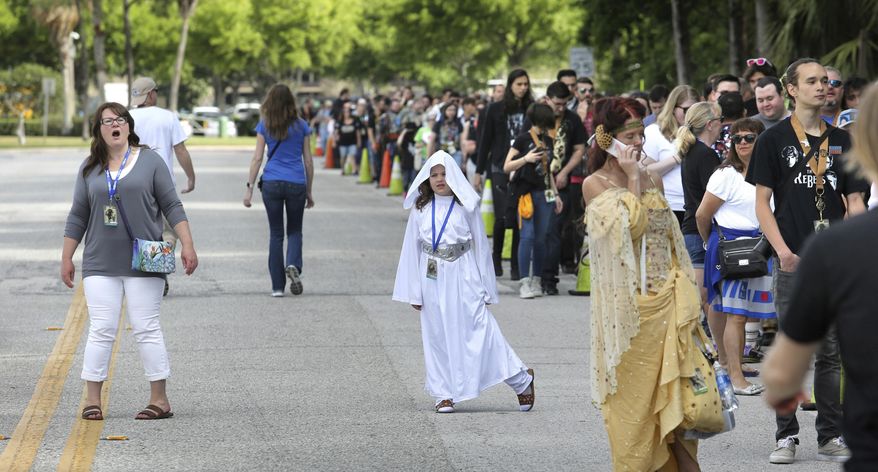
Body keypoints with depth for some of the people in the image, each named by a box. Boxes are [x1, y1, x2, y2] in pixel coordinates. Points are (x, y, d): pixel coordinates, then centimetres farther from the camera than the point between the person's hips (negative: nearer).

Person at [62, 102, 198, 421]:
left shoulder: (150, 161, 3)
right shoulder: (90, 168, 10)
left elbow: (172, 206, 2)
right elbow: (78, 216, 14)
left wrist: (187, 245, -5)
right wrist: (66, 258, 12)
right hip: (100, 264, 2)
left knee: (146, 329, -2)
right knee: (101, 330, -1)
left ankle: (159, 400, 3)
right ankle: (92, 400, 4)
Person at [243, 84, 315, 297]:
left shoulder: (264, 126, 2)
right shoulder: (301, 126, 4)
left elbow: (257, 158, -1)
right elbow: (308, 161, 7)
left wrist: (249, 187, 1)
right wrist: (309, 191, 14)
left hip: (271, 183, 0)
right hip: (297, 183, 0)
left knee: (276, 233, 8)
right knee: (294, 231, 14)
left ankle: (277, 286, 6)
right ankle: (293, 264, -16)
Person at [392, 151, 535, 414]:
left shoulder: (466, 207, 0)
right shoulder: (420, 209, 5)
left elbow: (481, 246, 3)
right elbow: (412, 249, 8)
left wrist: (486, 289, 1)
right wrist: (413, 292, 5)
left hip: (463, 277, -3)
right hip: (432, 281, 3)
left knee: (478, 330, -6)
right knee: (438, 337, 4)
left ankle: (521, 380, 5)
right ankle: (444, 394, 12)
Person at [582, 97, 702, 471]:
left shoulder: (653, 180, 12)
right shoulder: (595, 184, -4)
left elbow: (671, 239, 16)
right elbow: (629, 226, -19)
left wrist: (686, 296, 10)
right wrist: (632, 178, -12)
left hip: (665, 299, 4)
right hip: (626, 303, -4)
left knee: (675, 387, -2)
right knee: (632, 391, 1)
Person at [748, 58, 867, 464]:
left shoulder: (842, 141, 11)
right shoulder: (775, 139, 2)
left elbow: (855, 202, 11)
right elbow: (762, 202, -1)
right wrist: (783, 251, -13)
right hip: (793, 262, -3)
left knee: (832, 353, 6)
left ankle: (831, 435, 13)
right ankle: (786, 436, 6)